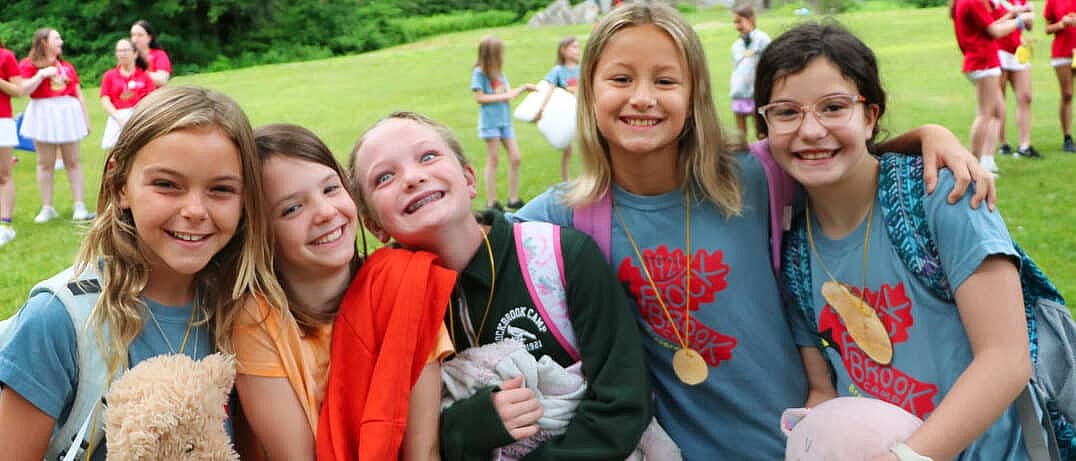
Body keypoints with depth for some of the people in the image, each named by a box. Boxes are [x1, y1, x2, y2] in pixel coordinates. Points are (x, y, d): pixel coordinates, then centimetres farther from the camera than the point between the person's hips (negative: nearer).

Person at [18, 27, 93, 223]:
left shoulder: (68, 66, 14)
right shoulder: (28, 65, 3)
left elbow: (78, 94, 15)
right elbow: (23, 89, -10)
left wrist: (86, 118, 13)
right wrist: (41, 74, -15)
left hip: (68, 114, 3)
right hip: (43, 115, -3)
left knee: (73, 161, 3)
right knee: (45, 163, 2)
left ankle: (79, 206, 4)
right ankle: (47, 208, 8)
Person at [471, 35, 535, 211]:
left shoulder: (499, 72, 9)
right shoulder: (479, 73, -9)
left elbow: (507, 93, 13)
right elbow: (479, 98, -12)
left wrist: (522, 88, 0)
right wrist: (502, 97, -14)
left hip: (505, 119, 6)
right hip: (490, 121, -6)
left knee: (515, 158, 4)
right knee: (493, 160, 0)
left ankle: (513, 199, 14)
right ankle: (491, 202, 8)